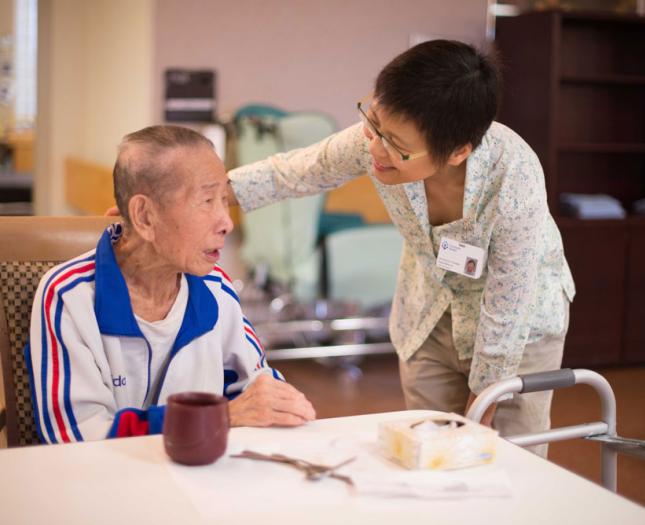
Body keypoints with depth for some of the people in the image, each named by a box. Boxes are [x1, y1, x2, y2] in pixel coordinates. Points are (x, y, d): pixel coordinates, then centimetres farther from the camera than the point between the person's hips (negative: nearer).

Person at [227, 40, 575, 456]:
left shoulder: (514, 180, -37)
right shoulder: (377, 138, -28)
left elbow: (504, 316, -25)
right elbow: (293, 172, -8)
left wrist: (478, 412, -14)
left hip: (521, 318, -3)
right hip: (429, 311, 4)